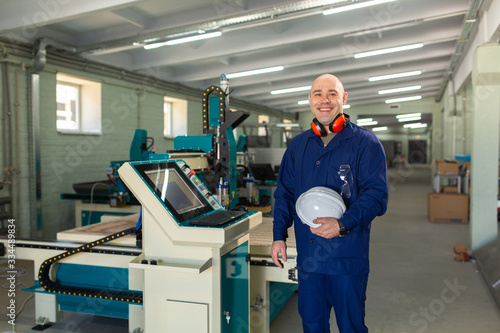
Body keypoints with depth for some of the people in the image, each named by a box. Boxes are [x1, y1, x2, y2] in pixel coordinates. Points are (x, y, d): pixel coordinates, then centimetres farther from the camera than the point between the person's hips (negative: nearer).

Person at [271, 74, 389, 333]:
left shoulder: (365, 143, -5)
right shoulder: (298, 145, 9)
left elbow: (376, 194, -12)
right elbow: (284, 193, 12)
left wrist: (343, 225, -26)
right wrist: (279, 236, 4)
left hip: (348, 256, -4)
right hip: (307, 255, 4)